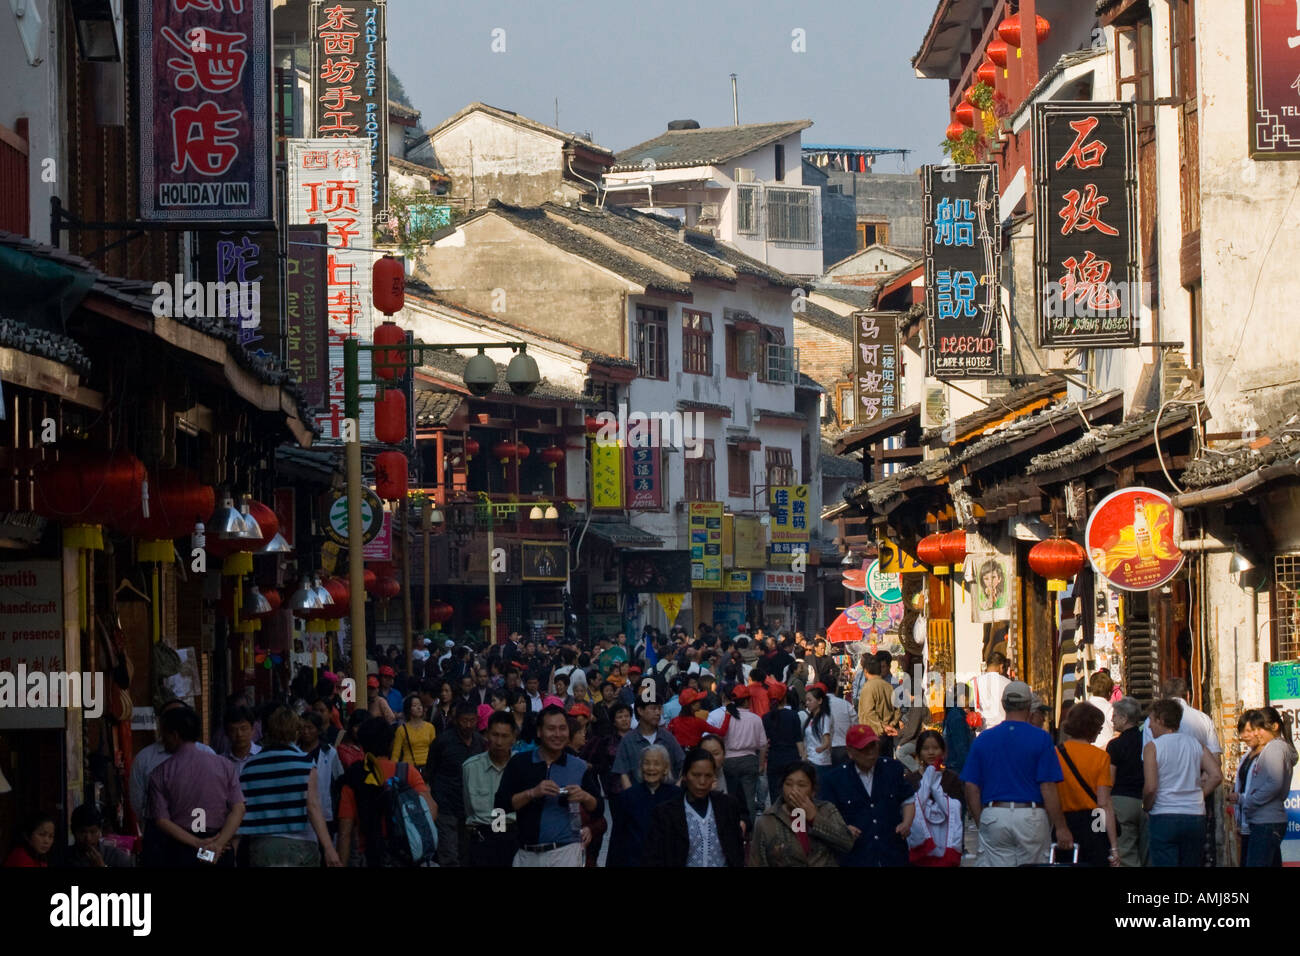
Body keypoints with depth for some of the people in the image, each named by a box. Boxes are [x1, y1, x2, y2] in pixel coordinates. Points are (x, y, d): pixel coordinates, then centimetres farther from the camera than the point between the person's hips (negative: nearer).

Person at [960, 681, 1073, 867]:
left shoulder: (982, 740, 6)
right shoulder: (1041, 738, -3)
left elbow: (971, 788, 5)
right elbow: (1048, 787, -8)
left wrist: (981, 824, 14)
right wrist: (1061, 827, -3)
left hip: (993, 816, 2)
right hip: (1031, 817, -2)